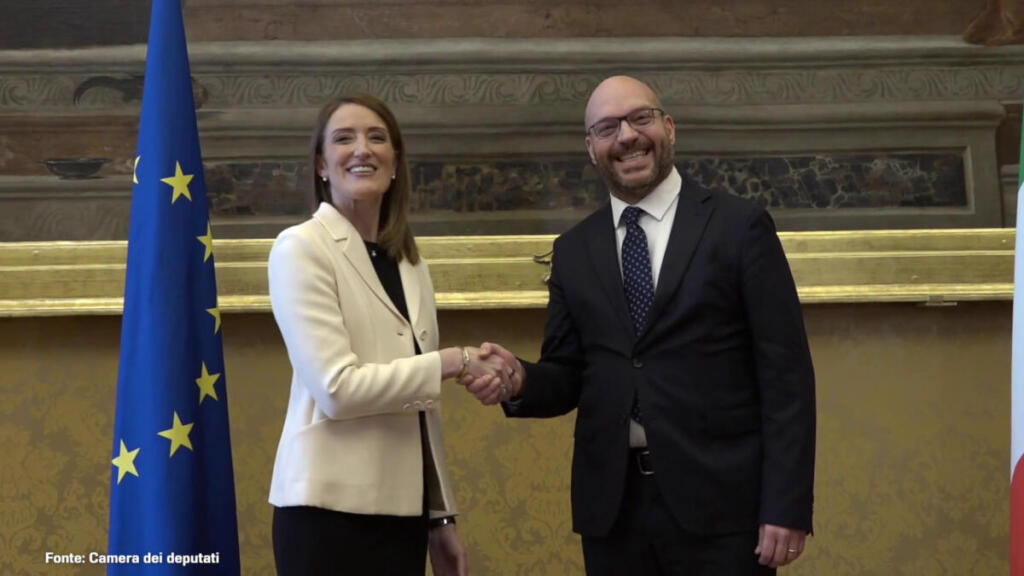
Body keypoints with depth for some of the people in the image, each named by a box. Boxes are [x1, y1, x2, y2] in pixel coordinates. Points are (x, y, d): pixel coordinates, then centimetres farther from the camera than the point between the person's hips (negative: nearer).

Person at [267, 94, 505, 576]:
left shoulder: (409, 262, 12)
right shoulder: (301, 248, -7)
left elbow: (421, 408, 13)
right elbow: (336, 388, -17)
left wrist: (441, 517, 12)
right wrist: (453, 362, -11)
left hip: (402, 509, 6)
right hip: (333, 509, -6)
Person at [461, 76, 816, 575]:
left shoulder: (739, 226, 0)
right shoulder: (574, 250, 11)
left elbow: (785, 372, -4)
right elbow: (569, 377, 12)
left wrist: (786, 506, -11)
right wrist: (520, 380, -11)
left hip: (720, 501, -3)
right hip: (613, 505, 4)